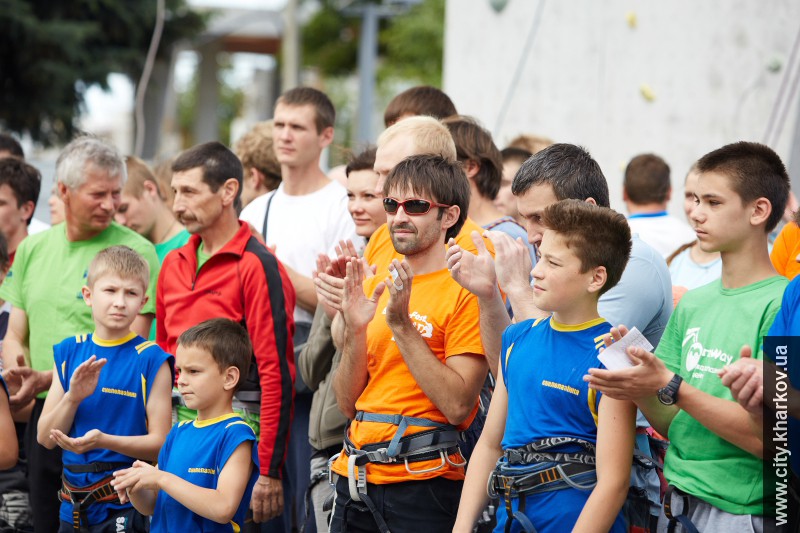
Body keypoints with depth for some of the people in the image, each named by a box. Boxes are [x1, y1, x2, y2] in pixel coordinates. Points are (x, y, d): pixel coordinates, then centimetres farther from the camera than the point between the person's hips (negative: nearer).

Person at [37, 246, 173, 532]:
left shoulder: (151, 359, -9)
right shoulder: (68, 352, 5)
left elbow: (159, 443, -11)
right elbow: (46, 438, 3)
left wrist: (104, 441, -25)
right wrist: (73, 398, -14)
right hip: (73, 504, 4)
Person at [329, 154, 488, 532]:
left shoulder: (465, 291, -9)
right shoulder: (374, 288, 11)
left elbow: (458, 406, -17)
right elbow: (348, 404, 9)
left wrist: (401, 324, -18)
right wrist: (355, 330, -6)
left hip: (421, 486, -6)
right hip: (354, 480, 6)